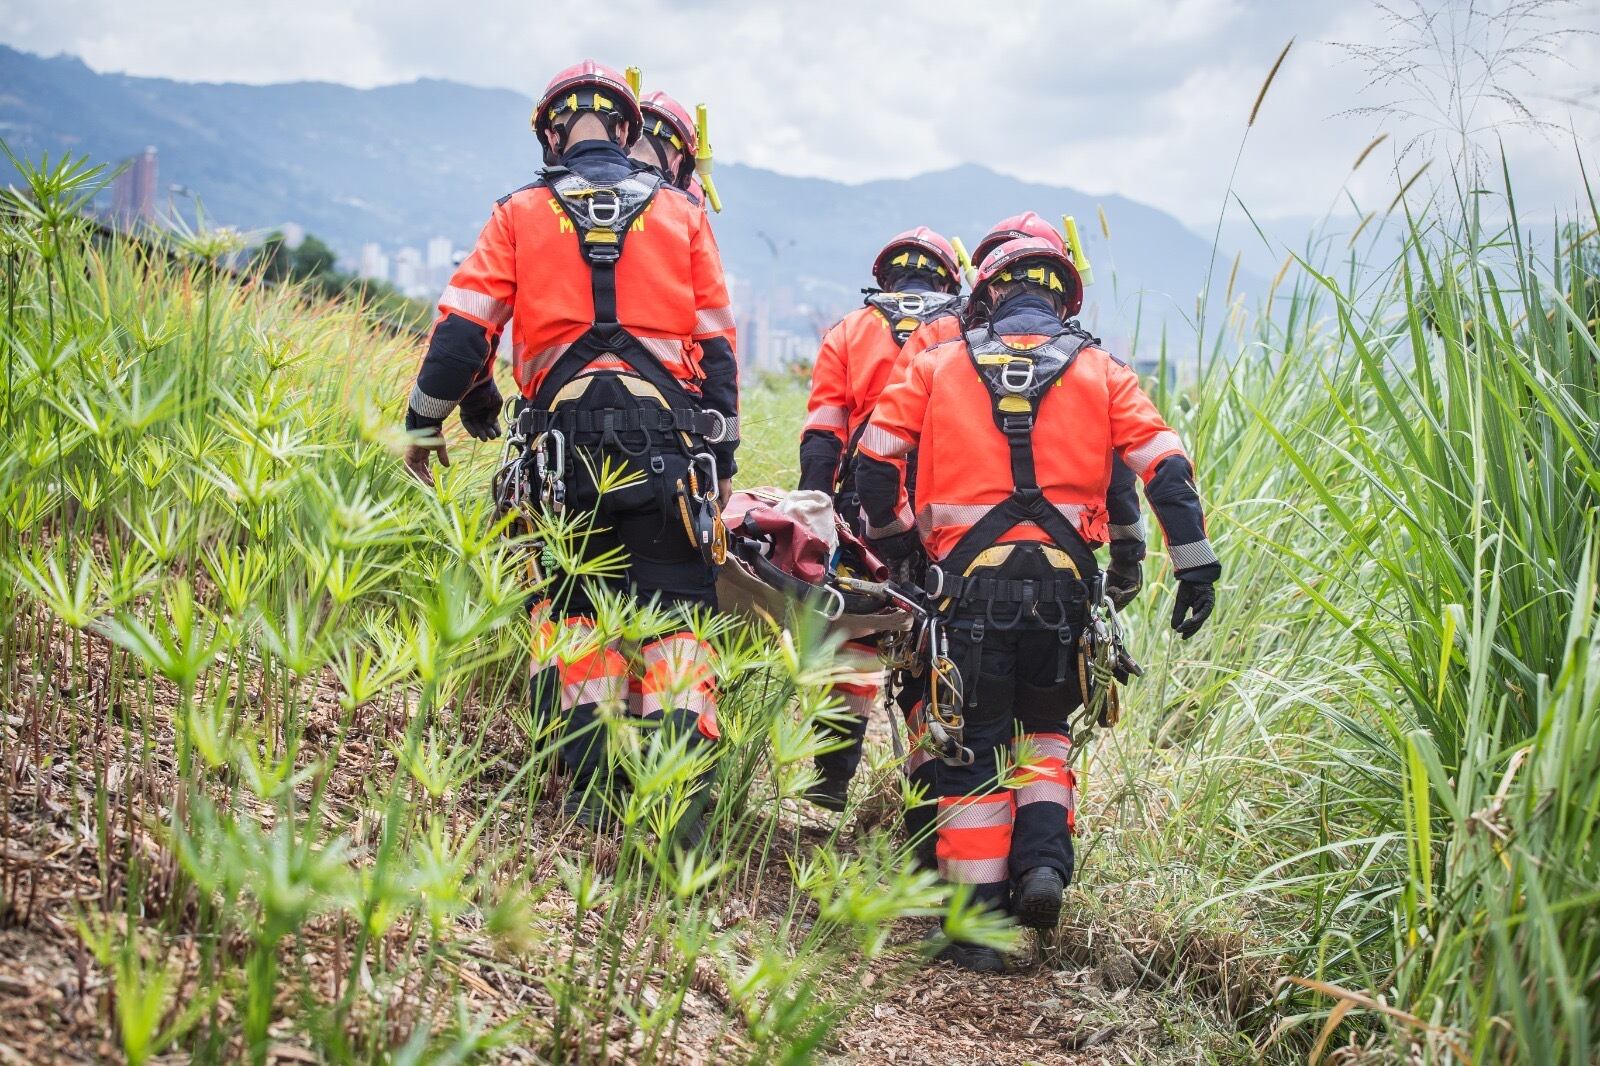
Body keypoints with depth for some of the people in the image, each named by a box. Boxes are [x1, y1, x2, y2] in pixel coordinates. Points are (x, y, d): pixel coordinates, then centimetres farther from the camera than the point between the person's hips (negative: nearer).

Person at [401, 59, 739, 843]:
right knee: (671, 615, 1)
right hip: (667, 441, 0)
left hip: (566, 437, 0)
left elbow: (462, 327, 5)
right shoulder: (681, 215, 14)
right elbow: (717, 346, 11)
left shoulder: (521, 214, 11)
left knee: (572, 607, 11)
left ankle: (590, 785, 2)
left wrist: (426, 420, 17)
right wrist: (720, 461, 15)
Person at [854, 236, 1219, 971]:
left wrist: (893, 541, 21)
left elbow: (875, 457, 8)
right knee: (1044, 725, 23)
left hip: (970, 578, -1)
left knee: (972, 747, 7)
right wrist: (1195, 566, 4)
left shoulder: (939, 365, 10)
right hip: (1062, 581, 1)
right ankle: (1044, 858, 1)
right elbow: (1166, 467, 2)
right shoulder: (1100, 372, 10)